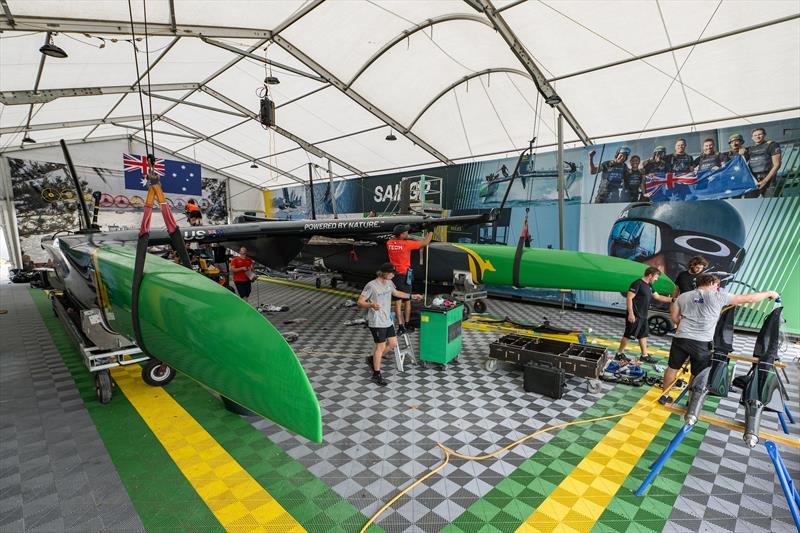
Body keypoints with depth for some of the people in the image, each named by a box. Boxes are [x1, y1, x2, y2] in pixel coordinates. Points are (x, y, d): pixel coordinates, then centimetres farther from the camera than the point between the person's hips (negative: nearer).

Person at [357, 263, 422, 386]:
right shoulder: (371, 286, -19)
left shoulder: (389, 283, 5)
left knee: (393, 343, 14)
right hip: (376, 322, -8)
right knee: (381, 346, -1)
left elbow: (395, 293, 25)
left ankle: (372, 359, 32)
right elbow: (359, 302, -19)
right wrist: (371, 305, -39)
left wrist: (412, 296, 26)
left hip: (387, 320, 8)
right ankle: (376, 375, 16)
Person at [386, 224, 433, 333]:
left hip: (394, 274, 5)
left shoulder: (389, 243, -1)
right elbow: (425, 243, -9)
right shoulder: (406, 244, -17)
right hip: (404, 275, -5)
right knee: (407, 301, 9)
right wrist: (431, 232, 5)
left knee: (397, 301, 8)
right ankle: (406, 325, 19)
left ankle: (400, 326, 9)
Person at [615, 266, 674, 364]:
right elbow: (629, 298, -19)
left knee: (643, 335, 15)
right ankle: (619, 354, 6)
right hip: (635, 316, -10)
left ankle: (644, 355, 25)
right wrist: (631, 313, -22)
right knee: (628, 335, -3)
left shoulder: (649, 286, 14)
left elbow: (658, 297, 25)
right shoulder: (638, 284, -15)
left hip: (643, 316, 10)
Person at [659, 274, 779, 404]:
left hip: (681, 338, 3)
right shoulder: (717, 296, 2)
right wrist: (769, 293, 22)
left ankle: (665, 396, 28)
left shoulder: (683, 296, 11)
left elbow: (674, 316, 13)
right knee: (697, 375, 13)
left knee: (673, 368, 17)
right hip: (701, 343, -3)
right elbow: (748, 298, 7)